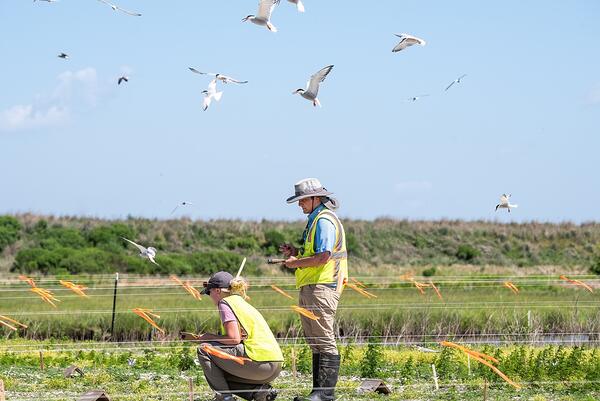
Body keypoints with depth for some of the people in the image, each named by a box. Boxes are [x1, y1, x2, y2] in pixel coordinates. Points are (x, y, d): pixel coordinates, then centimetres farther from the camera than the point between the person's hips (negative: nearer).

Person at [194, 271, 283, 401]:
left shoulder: (225, 303, -2)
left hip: (259, 363, -9)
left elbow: (234, 339, -13)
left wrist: (210, 337, 3)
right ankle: (259, 390, 7)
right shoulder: (242, 303, 25)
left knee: (204, 350, -3)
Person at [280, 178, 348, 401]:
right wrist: (295, 253, 13)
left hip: (321, 288, -11)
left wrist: (297, 263, -10)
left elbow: (323, 257, -21)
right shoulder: (315, 220, 22)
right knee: (315, 342, 11)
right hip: (310, 288, 11)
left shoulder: (324, 220, -11)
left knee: (325, 341, -11)